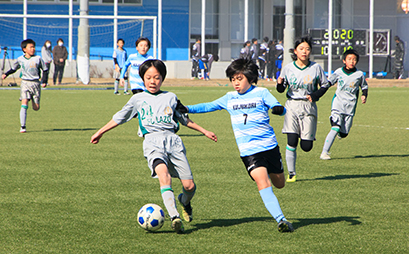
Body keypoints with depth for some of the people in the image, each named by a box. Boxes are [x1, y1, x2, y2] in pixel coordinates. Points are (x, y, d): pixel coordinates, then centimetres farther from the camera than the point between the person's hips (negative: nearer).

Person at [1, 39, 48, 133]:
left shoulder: (38, 59, 0)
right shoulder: (20, 59, 3)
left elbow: (45, 70, 9)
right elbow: (13, 68, 19)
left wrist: (44, 81, 0)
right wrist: (6, 74, 6)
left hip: (35, 83, 0)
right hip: (25, 83, 0)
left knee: (36, 107, 0)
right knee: (24, 103, -16)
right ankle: (22, 127, -15)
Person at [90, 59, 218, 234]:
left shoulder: (171, 98, 21)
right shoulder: (138, 99, 17)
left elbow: (183, 119, 33)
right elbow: (120, 117, 27)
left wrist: (204, 131, 35)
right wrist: (100, 132, 28)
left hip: (173, 140, 2)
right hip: (152, 141, -2)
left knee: (189, 186, -7)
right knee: (163, 173, -32)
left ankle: (184, 201, 30)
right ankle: (174, 216, -40)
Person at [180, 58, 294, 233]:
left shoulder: (261, 93, 1)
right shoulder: (230, 98, 10)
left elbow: (281, 109, -8)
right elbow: (210, 106, 19)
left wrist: (278, 109, -33)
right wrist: (188, 109, 7)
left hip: (269, 145, 0)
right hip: (249, 151, 0)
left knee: (280, 184, 13)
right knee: (263, 183, -20)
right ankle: (281, 219, -24)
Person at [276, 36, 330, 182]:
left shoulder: (315, 68, 0)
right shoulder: (288, 68, 1)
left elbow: (325, 85, 11)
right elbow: (281, 89, 7)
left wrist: (315, 95, -7)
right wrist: (280, 83, -17)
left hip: (308, 108, 0)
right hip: (292, 106, 0)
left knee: (306, 147, -3)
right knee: (291, 142, -13)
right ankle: (291, 174, -1)